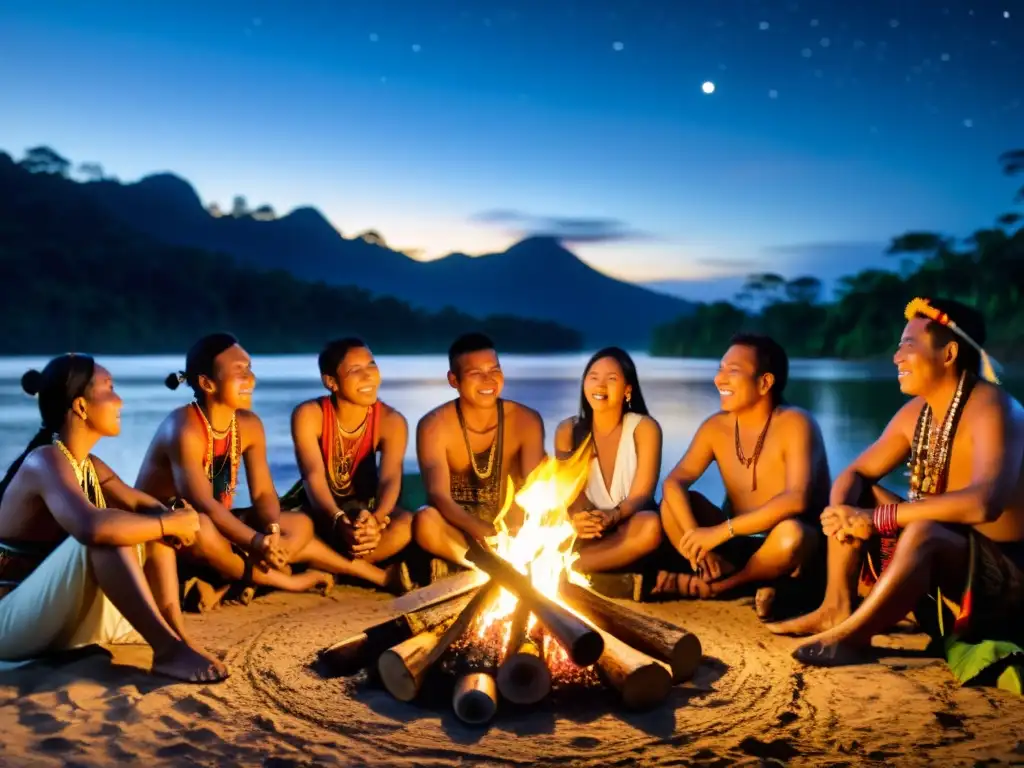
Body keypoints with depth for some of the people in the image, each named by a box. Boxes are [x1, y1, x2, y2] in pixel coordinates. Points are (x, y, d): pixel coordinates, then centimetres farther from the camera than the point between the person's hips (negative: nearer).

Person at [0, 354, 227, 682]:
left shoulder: (89, 466, 9)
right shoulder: (44, 462, -21)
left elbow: (140, 504, 8)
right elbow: (91, 527, -39)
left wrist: (170, 518, -16)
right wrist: (170, 524, -26)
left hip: (65, 619, 9)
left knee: (149, 527, 3)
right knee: (103, 536, -32)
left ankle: (179, 638, -13)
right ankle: (168, 649, -34)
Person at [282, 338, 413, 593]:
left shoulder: (391, 421, -17)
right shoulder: (309, 415, -20)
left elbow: (390, 478, -30)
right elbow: (314, 476, -31)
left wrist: (376, 519, -53)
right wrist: (340, 521, -51)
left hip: (363, 507, 1)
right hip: (316, 509, -1)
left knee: (406, 525, -32)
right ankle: (381, 576, -23)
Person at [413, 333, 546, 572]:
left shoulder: (526, 421, -7)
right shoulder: (434, 426, -13)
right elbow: (438, 496, -26)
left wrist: (513, 534, -39)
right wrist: (485, 533, -45)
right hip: (456, 528, -1)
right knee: (426, 521, -36)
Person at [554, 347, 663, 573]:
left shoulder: (645, 428, -5)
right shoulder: (568, 430, 1)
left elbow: (641, 494, -13)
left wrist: (612, 517, -36)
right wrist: (580, 518, -31)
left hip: (629, 525, 0)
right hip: (589, 530, 0)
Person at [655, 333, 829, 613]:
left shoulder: (795, 424, -19)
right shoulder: (715, 427, -2)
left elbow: (796, 499, -32)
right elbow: (673, 482, -11)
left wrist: (720, 531, -35)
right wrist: (696, 539, -30)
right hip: (741, 546, 5)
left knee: (791, 532, -38)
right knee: (673, 503, -12)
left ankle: (722, 585, -11)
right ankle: (744, 583, -15)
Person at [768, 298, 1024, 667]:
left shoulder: (990, 408, -21)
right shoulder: (916, 413, 4)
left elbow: (984, 503, -37)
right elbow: (854, 473, 8)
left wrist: (876, 519, -32)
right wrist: (840, 511, -17)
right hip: (944, 555, 9)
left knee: (923, 531, -36)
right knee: (855, 497, 5)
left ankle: (852, 635, -24)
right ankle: (836, 609, -6)